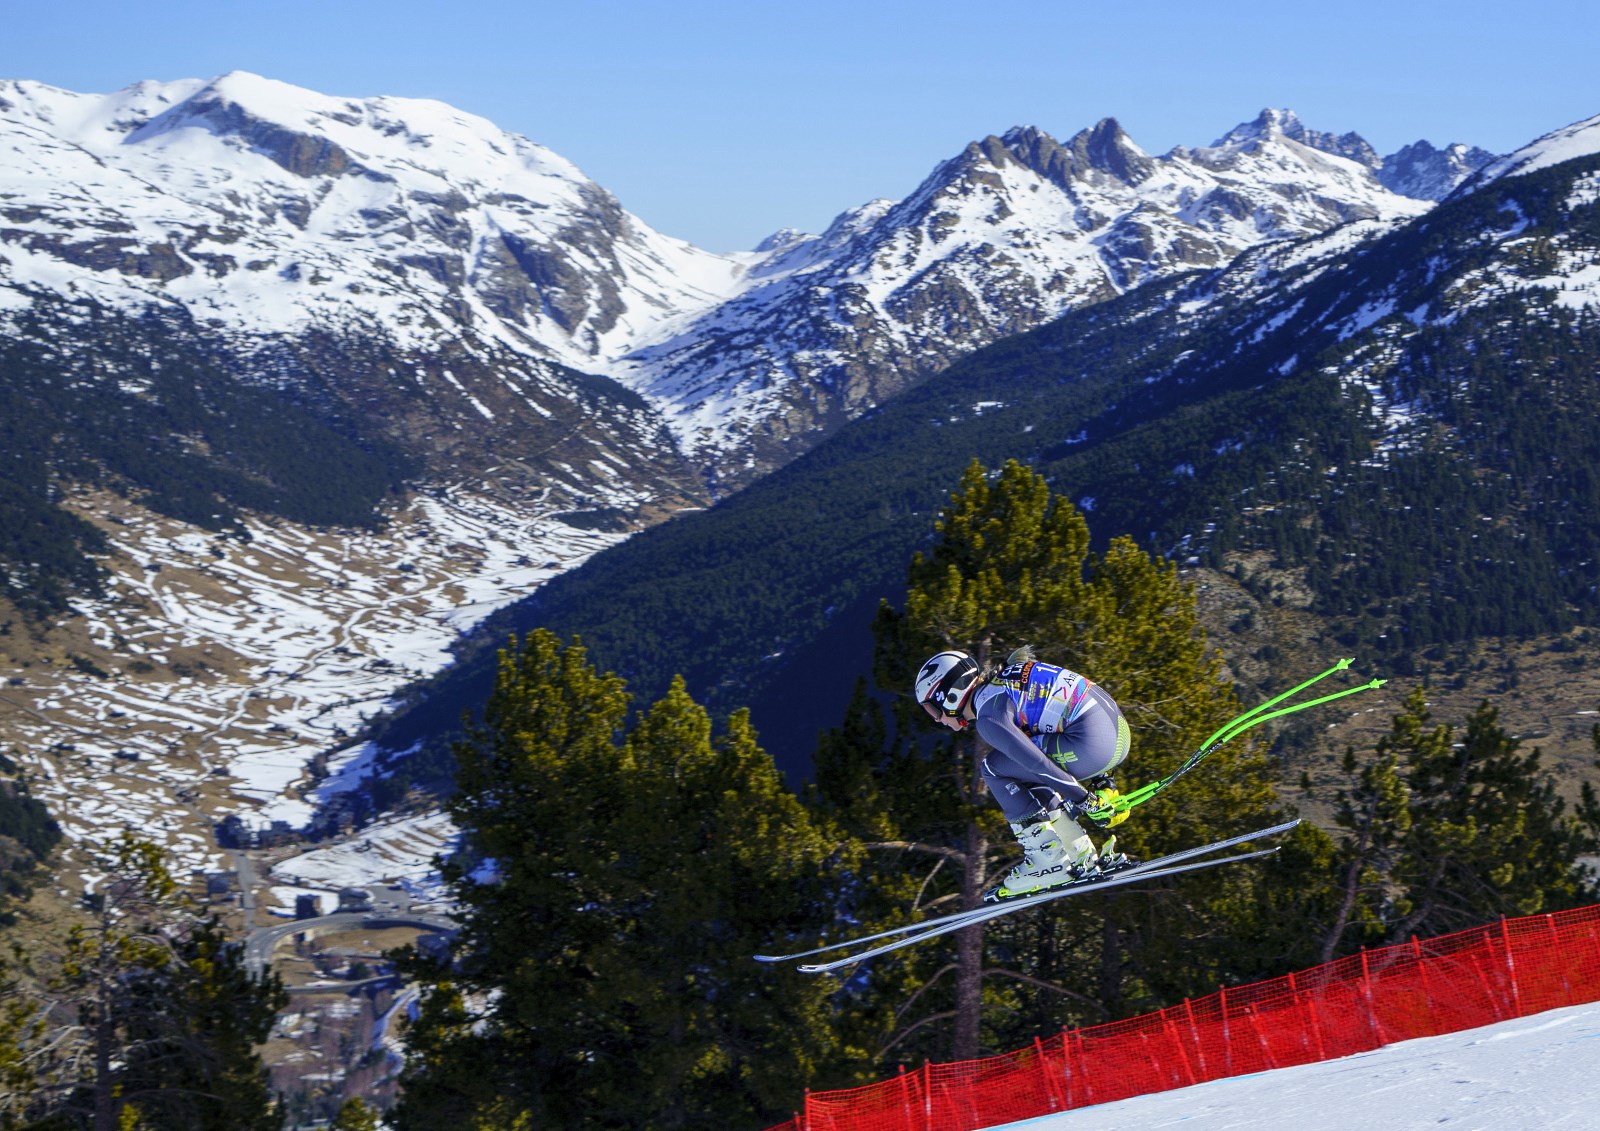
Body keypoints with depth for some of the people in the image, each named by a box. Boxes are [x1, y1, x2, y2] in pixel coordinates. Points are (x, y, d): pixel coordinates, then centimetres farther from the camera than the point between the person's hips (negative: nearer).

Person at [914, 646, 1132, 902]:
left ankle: (1049, 861, 0)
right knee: (1027, 780, 23)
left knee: (995, 768, 0)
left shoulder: (988, 716, -8)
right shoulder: (1000, 686, 21)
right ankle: (1083, 854, 17)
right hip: (1117, 728, 10)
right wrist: (1100, 780, 27)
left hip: (1092, 742, -10)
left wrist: (1082, 798, -8)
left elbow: (1036, 761, -14)